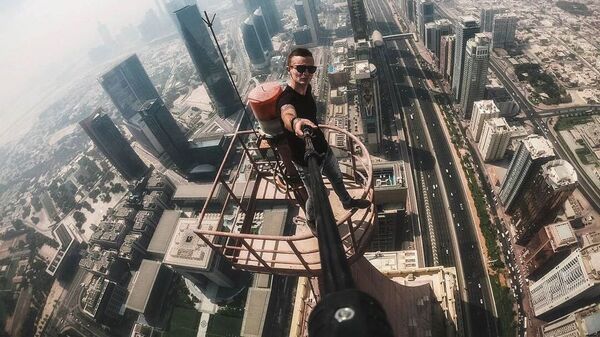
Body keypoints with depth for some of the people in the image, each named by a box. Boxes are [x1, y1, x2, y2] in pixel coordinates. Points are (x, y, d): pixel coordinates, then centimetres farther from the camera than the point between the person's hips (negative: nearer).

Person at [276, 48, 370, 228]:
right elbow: (287, 115, -60)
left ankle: (347, 202, 61)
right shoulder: (286, 99, -33)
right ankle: (311, 219, 48)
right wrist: (295, 122, -81)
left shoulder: (306, 87, -8)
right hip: (307, 160, -7)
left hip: (323, 148, 8)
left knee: (337, 178, 30)